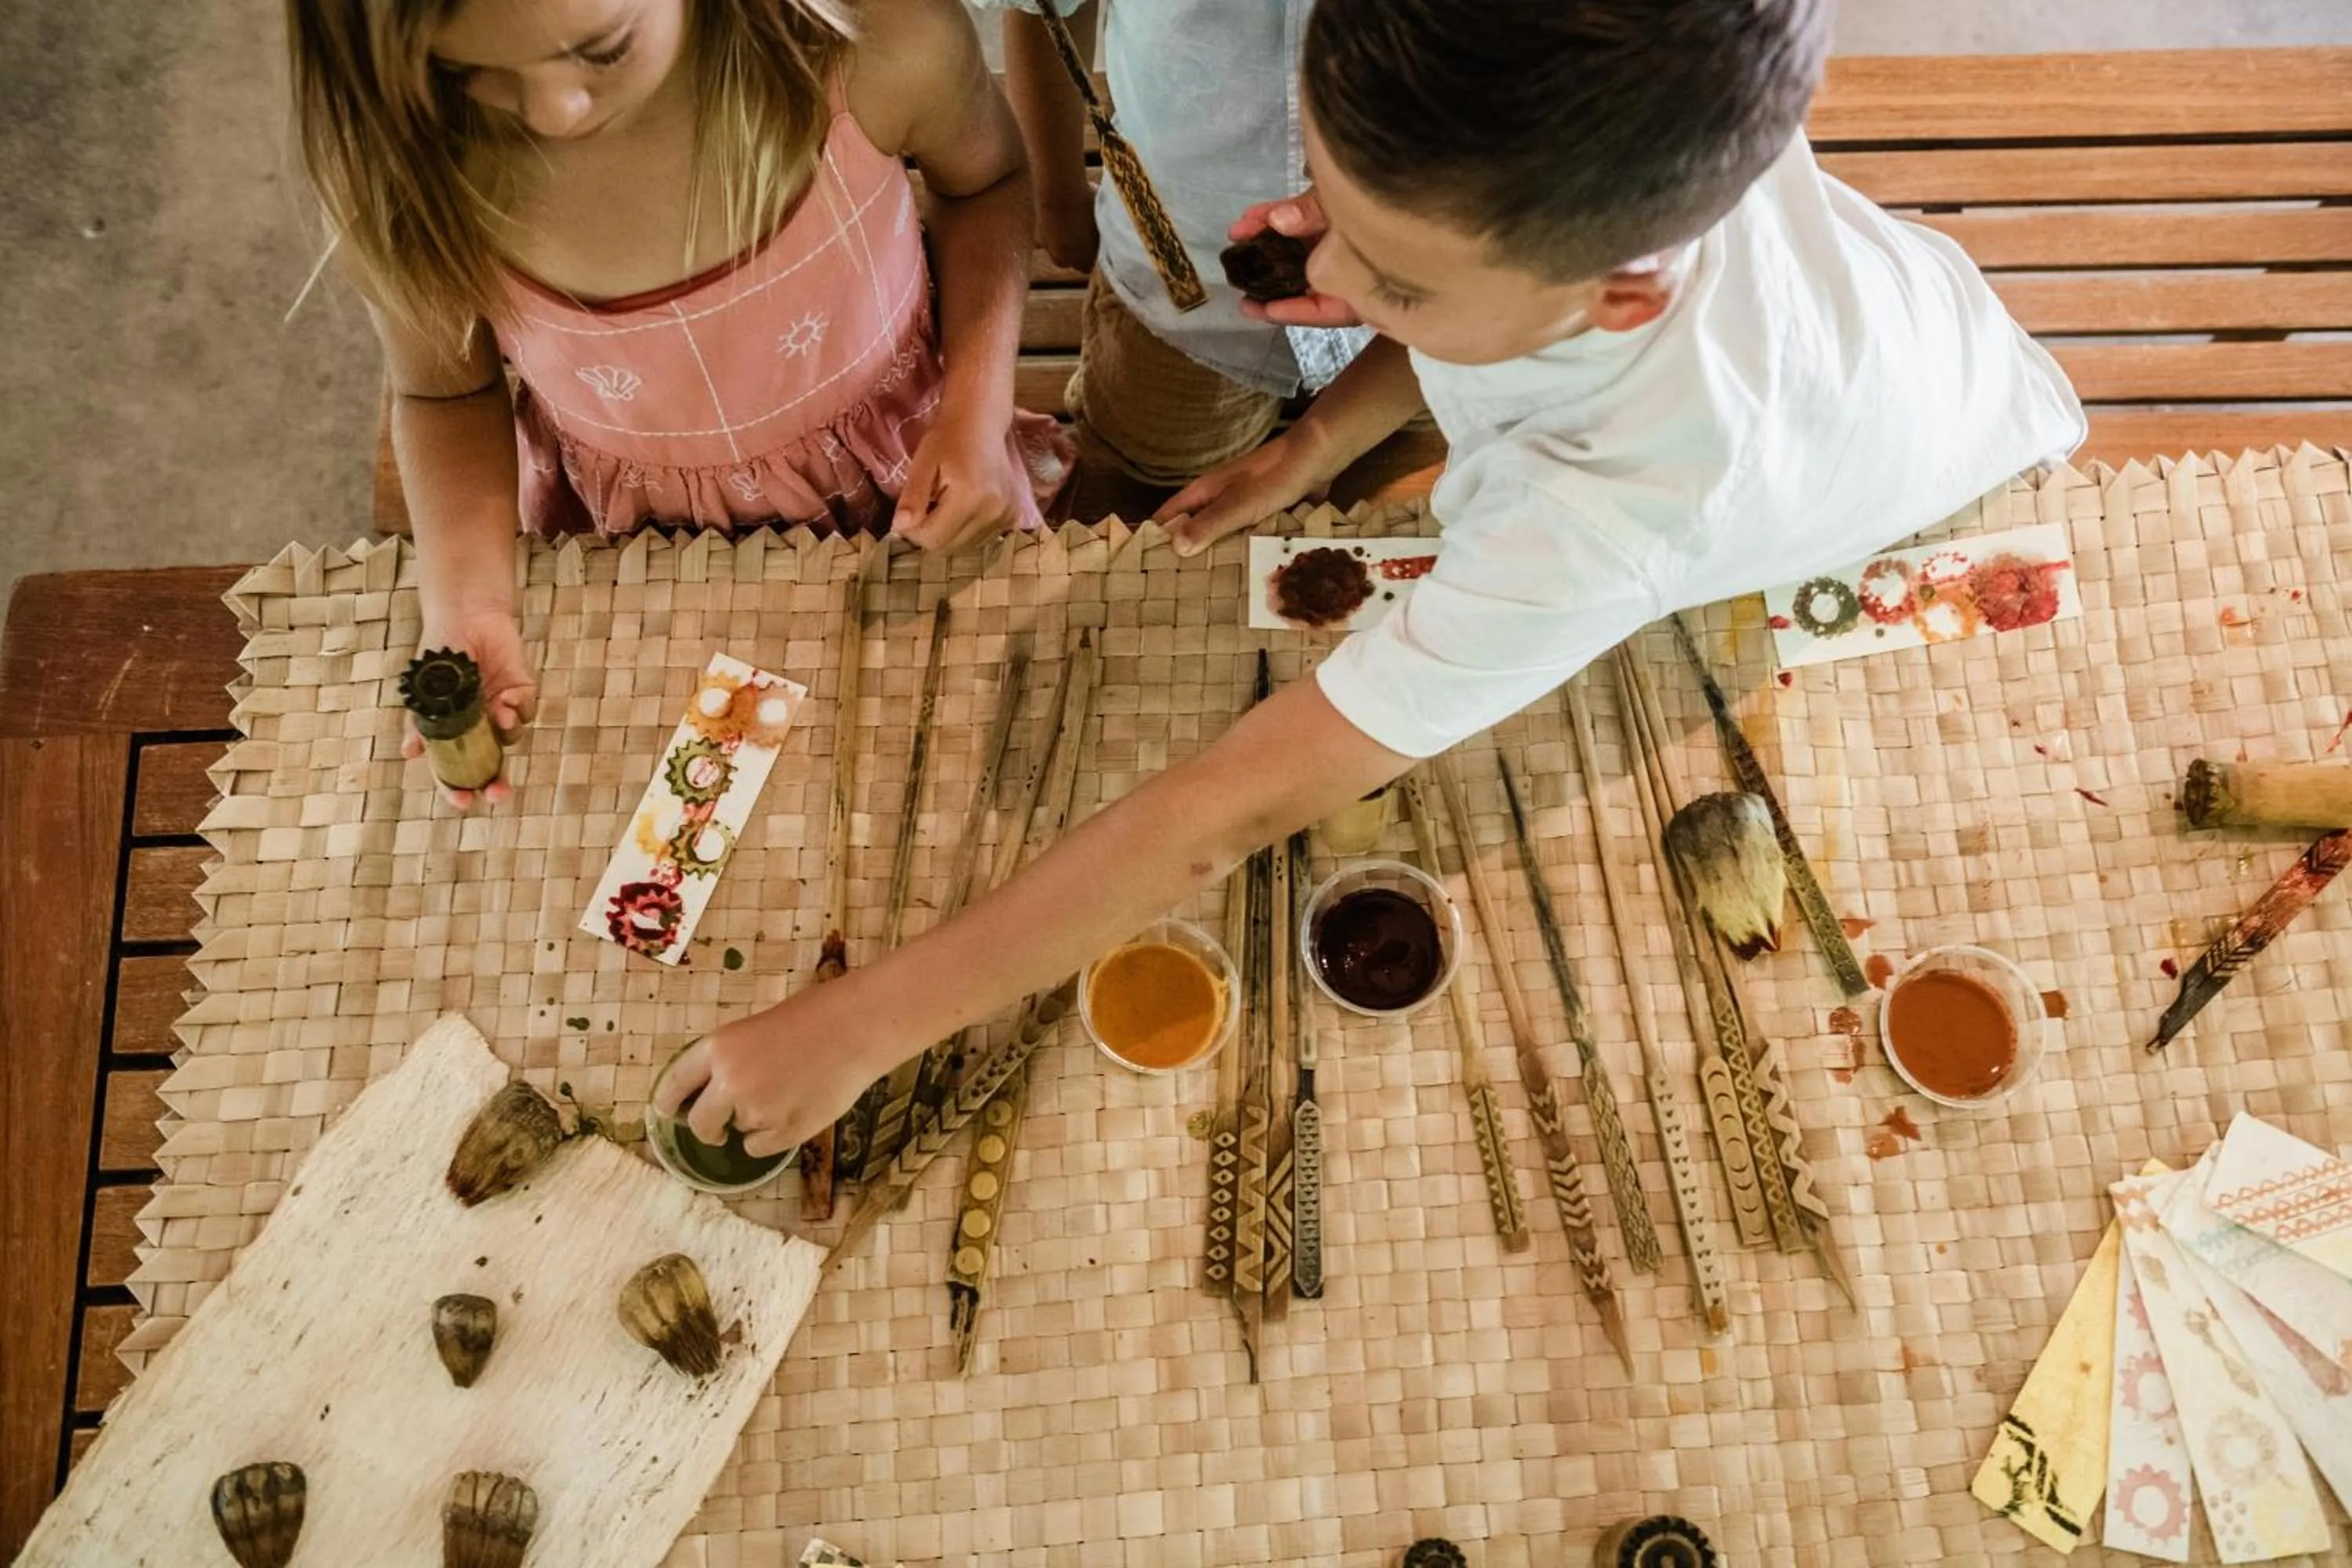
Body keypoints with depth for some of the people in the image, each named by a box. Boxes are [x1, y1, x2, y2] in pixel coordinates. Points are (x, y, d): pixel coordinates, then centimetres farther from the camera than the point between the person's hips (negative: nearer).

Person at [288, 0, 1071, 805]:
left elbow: (986, 179, -8)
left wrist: (978, 407, -22)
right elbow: (446, 394, -7)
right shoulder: (396, 159, -28)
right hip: (623, 529, 1)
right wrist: (465, 607, -23)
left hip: (900, 484, 0)